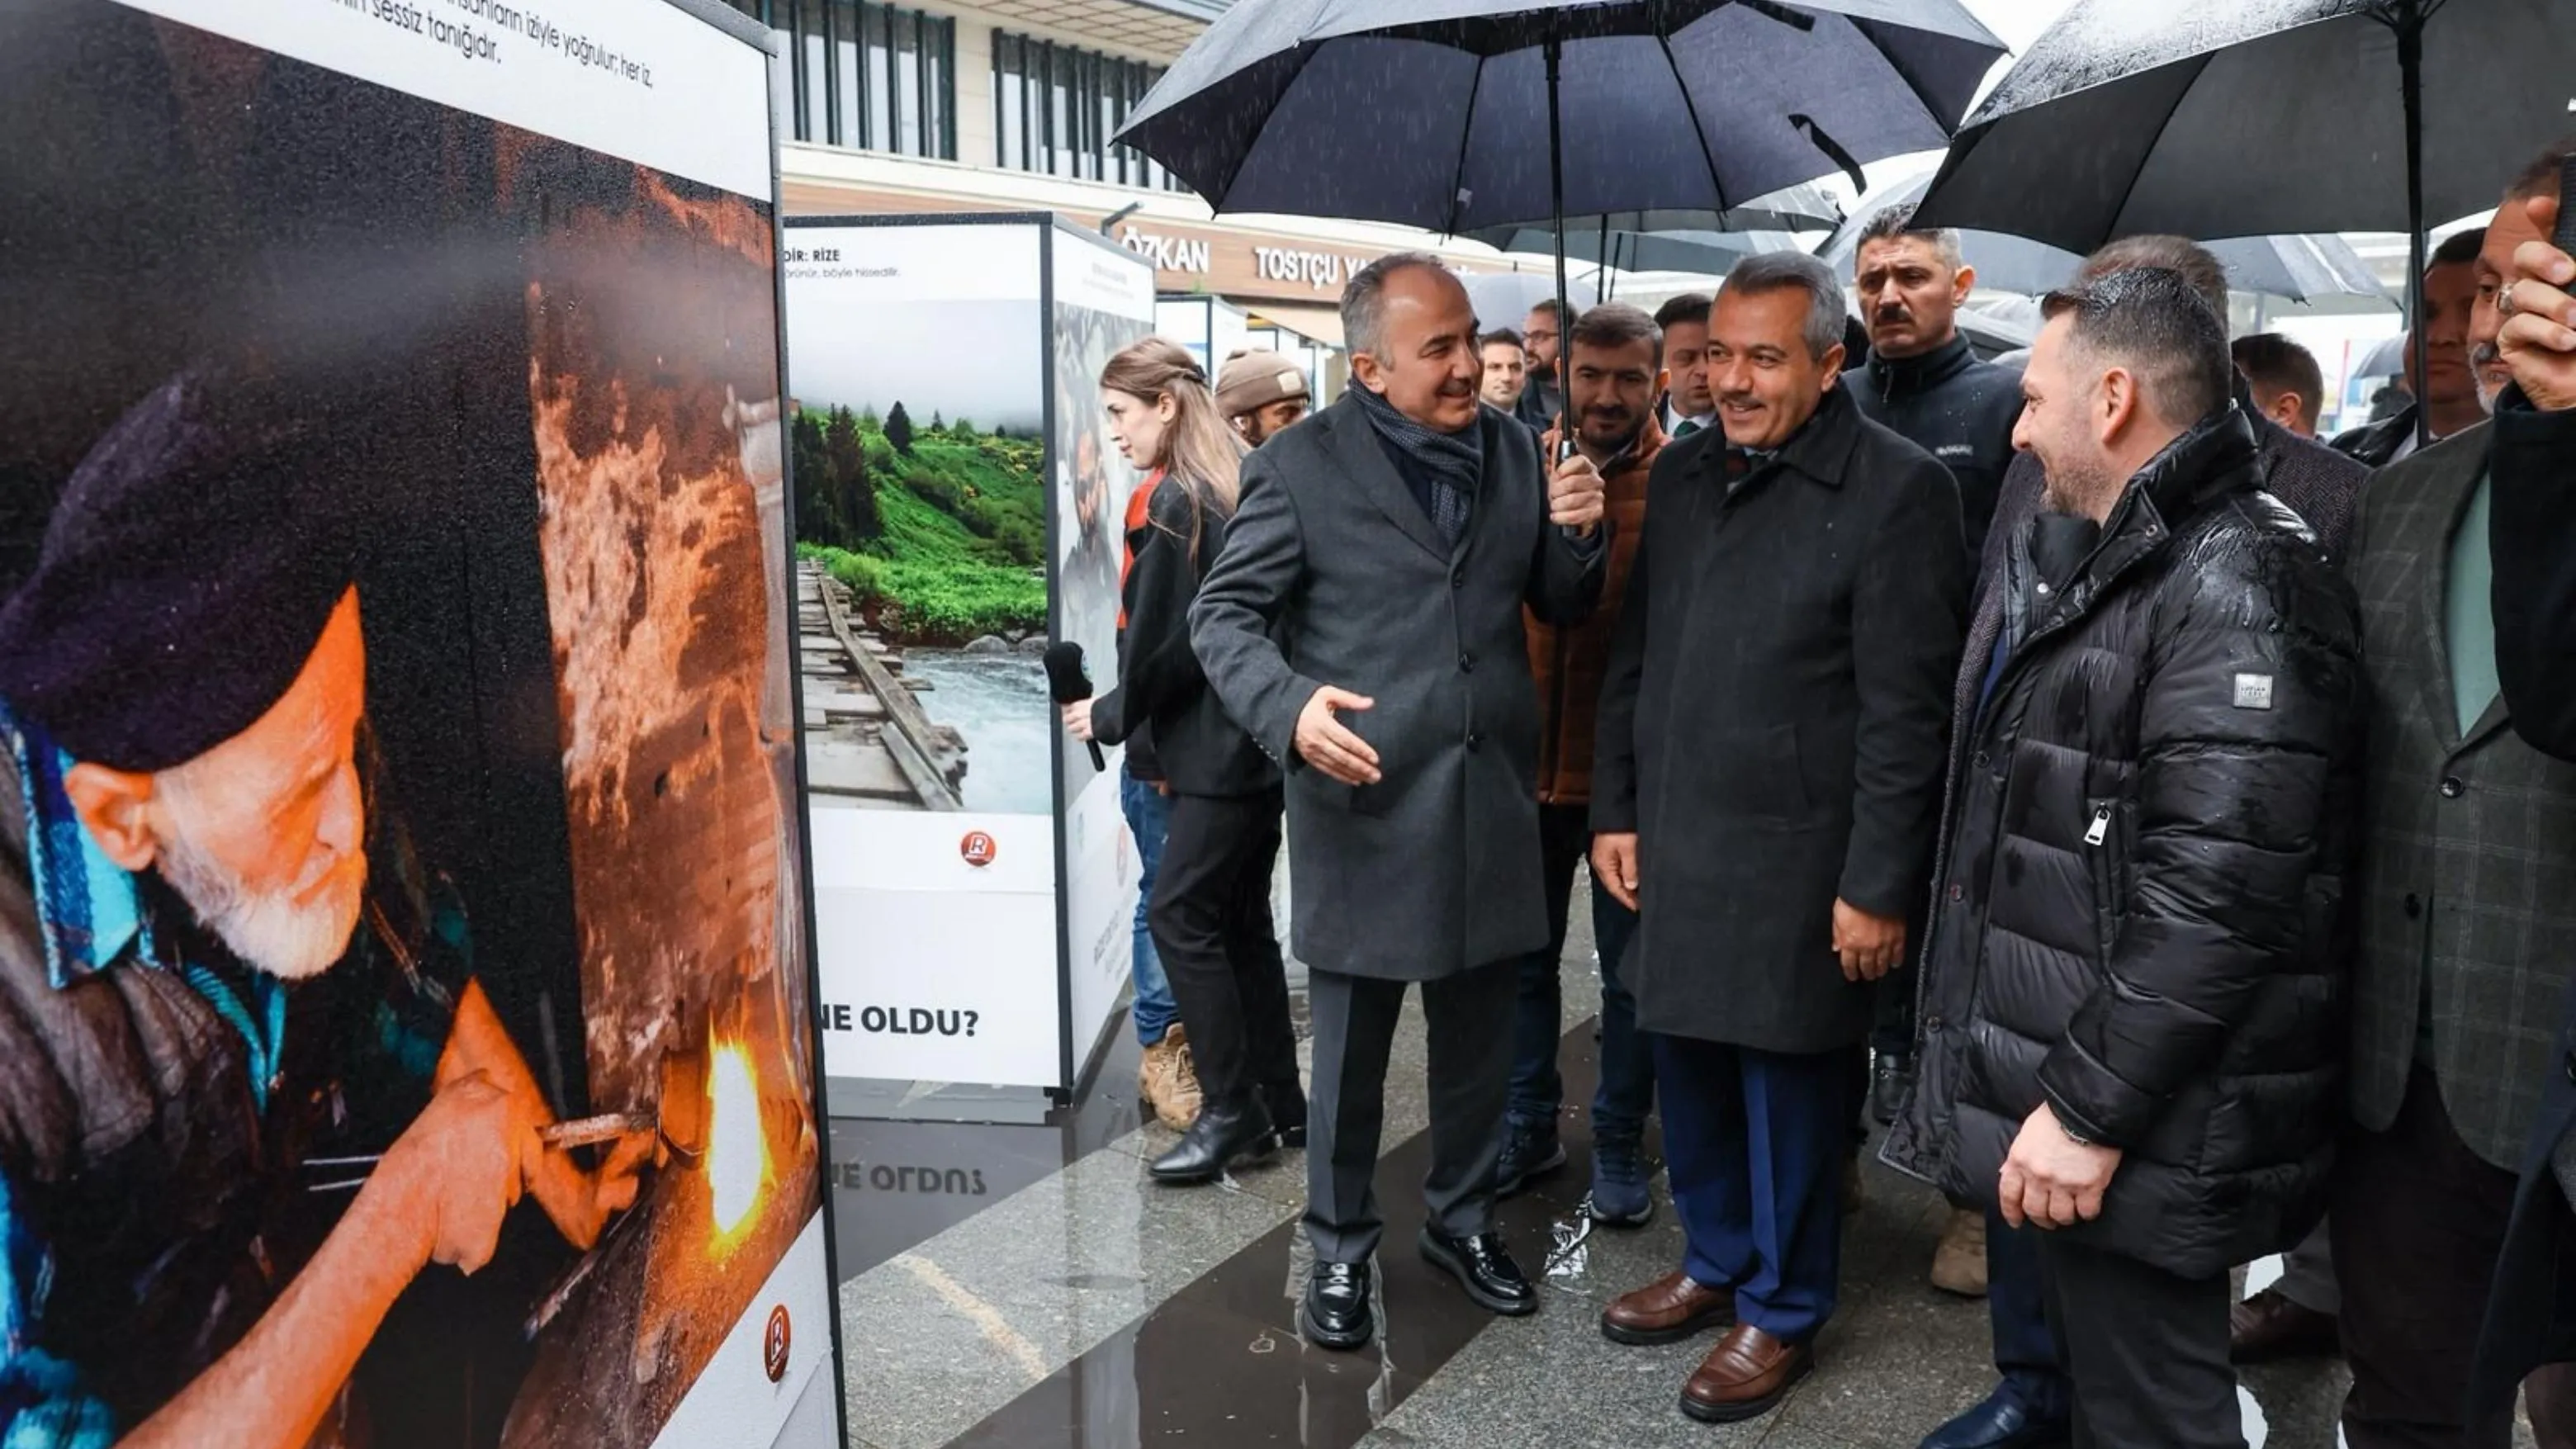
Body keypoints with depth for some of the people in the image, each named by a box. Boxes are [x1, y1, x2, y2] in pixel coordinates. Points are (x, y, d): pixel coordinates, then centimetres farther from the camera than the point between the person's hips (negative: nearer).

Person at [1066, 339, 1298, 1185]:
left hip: (1219, 743, -9)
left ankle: (1233, 1110, 3)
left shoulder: (1173, 500, -13)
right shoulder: (1239, 485, 12)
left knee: (1180, 915, -3)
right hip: (1258, 735, 9)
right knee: (1241, 918, 13)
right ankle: (1279, 1105, 21)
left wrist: (1109, 717, 1)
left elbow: (1162, 643, -14)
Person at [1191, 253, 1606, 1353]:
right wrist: (1289, 707, -25)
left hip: (1490, 799, 4)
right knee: (1351, 1048, 10)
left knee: (1479, 1038, 18)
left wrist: (1578, 536, -10)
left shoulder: (1514, 449, 6)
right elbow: (1222, 612, -7)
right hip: (1361, 800, -4)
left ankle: (1462, 1220, 39)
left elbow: (1563, 609, 11)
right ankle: (1341, 1250, 30)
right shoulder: (1304, 463, -7)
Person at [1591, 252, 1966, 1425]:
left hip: (1792, 862, -6)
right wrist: (1615, 808, 10)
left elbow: (1903, 713, -13)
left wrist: (1878, 884, -14)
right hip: (1672, 845, 6)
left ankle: (1782, 1313, 28)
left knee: (1786, 1088, 8)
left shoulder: (1895, 489, -11)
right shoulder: (1682, 473, 8)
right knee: (1688, 1069, 17)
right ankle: (1715, 1263, 39)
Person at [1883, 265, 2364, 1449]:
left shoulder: (2235, 589, -19)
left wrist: (2087, 1107, -22)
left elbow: (2216, 901, -26)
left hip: (2132, 1127, -9)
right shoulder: (2108, 564, 14)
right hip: (2057, 1085, 9)